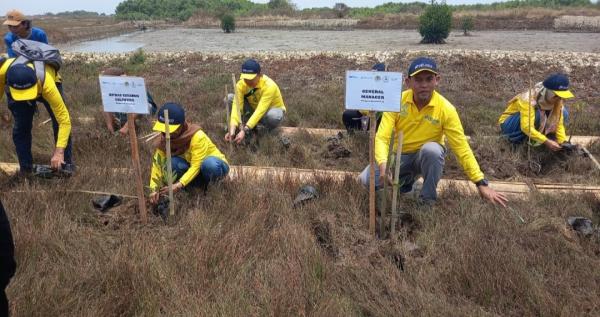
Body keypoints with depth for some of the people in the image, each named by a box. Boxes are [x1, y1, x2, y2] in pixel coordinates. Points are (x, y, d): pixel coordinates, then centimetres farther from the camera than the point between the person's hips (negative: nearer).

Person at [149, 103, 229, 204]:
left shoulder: (197, 136, -30)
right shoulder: (165, 138, -14)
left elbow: (196, 166, -33)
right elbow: (157, 163, -17)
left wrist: (179, 185, -44)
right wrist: (155, 189, -30)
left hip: (216, 165, -4)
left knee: (209, 164, -41)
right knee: (171, 163, -27)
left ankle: (208, 184, -7)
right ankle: (201, 184, -5)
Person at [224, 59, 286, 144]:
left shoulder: (269, 86, -34)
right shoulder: (241, 84, -21)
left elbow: (260, 111, -41)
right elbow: (236, 106, -29)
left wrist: (245, 130, -49)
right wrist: (232, 129, -43)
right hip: (253, 109, 4)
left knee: (273, 115, -42)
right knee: (230, 98, -18)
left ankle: (270, 130, -7)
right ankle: (247, 125, -5)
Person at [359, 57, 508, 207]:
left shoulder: (446, 109, -21)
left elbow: (462, 148, -19)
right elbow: (381, 138, -22)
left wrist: (481, 184, -24)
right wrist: (384, 164, -43)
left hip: (427, 157, -1)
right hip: (399, 155, 2)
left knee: (432, 149, -37)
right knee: (367, 180, -20)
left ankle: (428, 199, -14)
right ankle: (407, 179, 11)